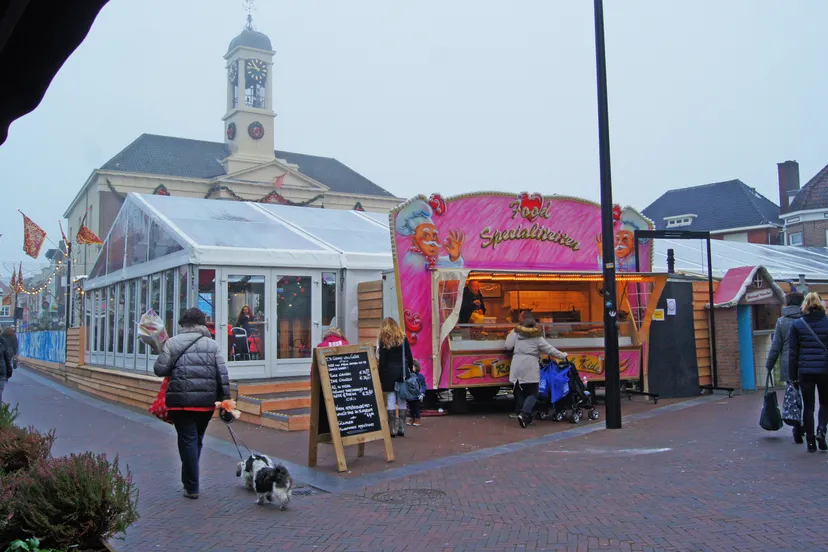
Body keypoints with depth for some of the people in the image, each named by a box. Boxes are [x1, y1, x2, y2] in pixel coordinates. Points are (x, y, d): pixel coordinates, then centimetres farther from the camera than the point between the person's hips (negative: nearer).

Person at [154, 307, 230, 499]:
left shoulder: (172, 343, -1)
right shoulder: (212, 344, 5)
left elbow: (160, 370, -4)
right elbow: (222, 374, 2)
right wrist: (225, 399, 7)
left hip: (181, 401, -3)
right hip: (206, 402, 3)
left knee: (187, 441, 2)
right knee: (197, 440, 18)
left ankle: (192, 487, 3)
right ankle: (189, 481, 28)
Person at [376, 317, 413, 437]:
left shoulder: (383, 340, -1)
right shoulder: (403, 338, 6)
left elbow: (382, 361, -4)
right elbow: (409, 356, 4)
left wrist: (380, 378, -2)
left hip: (389, 372, -3)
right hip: (402, 371, 3)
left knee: (391, 400, -1)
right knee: (402, 400, 6)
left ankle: (392, 429, -2)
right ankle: (401, 429, 8)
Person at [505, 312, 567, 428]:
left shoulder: (516, 333, 7)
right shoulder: (537, 337, 0)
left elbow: (508, 346, 7)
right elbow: (549, 349, 3)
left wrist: (510, 335, 23)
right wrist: (563, 356, 14)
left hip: (517, 369, 4)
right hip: (530, 369, -3)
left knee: (521, 393, 13)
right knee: (532, 394, 0)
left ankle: (526, 416, 13)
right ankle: (524, 414, -19)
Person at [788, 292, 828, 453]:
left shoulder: (797, 325, -2)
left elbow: (793, 352, -1)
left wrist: (793, 376, 5)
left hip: (805, 371, 0)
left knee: (808, 406, 8)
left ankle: (811, 441, 9)